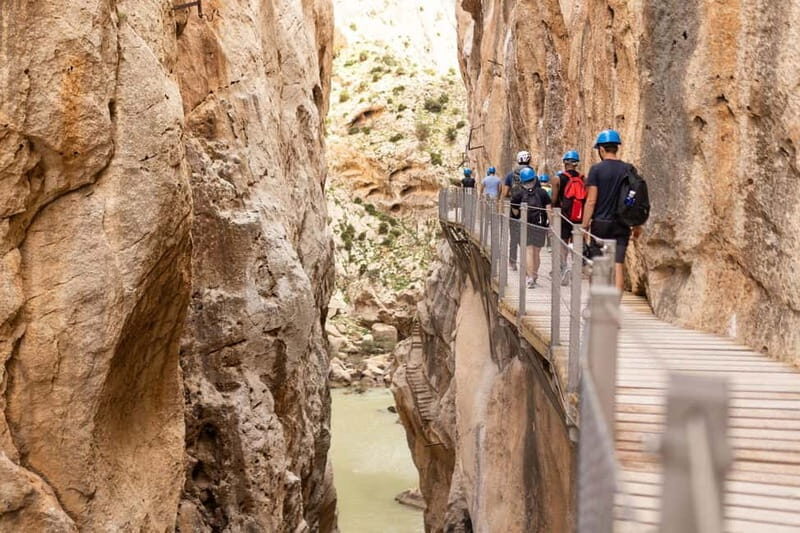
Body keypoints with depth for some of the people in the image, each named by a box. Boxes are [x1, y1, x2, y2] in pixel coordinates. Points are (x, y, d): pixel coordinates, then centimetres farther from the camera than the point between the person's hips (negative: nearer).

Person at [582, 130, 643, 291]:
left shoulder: (597, 169, -6)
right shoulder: (629, 169, 4)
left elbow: (591, 201, -9)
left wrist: (585, 226, -4)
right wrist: (637, 225, 16)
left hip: (600, 223, -2)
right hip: (622, 225, 2)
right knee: (618, 265, -1)